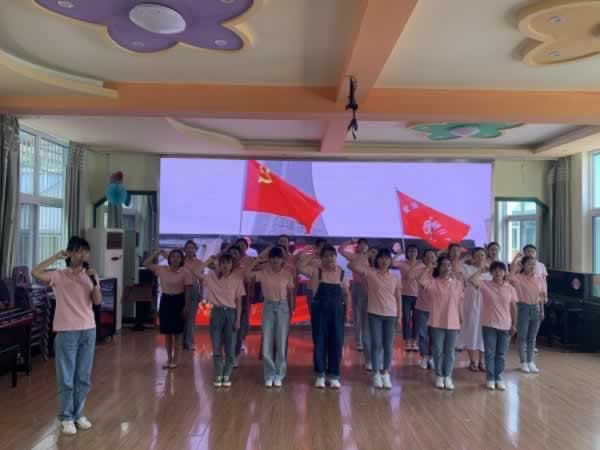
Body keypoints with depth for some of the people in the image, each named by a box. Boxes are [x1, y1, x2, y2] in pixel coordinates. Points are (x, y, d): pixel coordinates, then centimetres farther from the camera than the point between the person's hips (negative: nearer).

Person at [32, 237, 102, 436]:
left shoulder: (89, 276, 6)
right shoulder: (59, 276, -3)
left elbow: (97, 301, -3)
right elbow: (36, 272, -21)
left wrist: (95, 281, -17)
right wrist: (57, 256, -15)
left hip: (88, 330, 4)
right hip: (67, 332, -4)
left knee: (83, 377, 12)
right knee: (66, 378, 4)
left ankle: (78, 414, 27)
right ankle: (66, 418, 19)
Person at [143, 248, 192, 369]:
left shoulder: (185, 272, -8)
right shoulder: (162, 269, 2)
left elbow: (187, 291, -7)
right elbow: (146, 264, 2)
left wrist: (186, 306, -11)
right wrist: (158, 253, -4)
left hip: (178, 301, -3)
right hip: (165, 300, 3)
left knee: (177, 333, 4)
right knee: (167, 332, 9)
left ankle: (175, 360, 16)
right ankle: (169, 359, 21)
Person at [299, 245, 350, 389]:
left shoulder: (342, 273, 1)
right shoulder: (316, 271, -5)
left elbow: (346, 294, 8)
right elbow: (299, 266, -17)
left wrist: (346, 311, 5)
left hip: (336, 310, 2)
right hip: (320, 310, -1)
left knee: (336, 342, 5)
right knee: (319, 342, 5)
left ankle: (334, 375, 19)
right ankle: (320, 374, 20)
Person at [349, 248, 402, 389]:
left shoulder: (395, 278, 6)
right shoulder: (370, 273, -3)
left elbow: (398, 297, 9)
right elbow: (351, 265, -13)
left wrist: (400, 315, 5)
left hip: (391, 315, 2)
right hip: (375, 314, -2)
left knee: (388, 345, 7)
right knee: (376, 344, 2)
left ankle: (386, 373, 21)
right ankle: (376, 374, 15)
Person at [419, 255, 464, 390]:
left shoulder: (457, 283, 5)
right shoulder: (433, 282, -3)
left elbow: (460, 303, 8)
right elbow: (421, 281, -24)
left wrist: (461, 320, 8)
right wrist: (429, 268, -17)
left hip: (453, 323, 2)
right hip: (437, 322, -2)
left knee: (450, 352, 9)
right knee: (438, 351, 7)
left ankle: (448, 377, 20)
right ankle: (439, 376, 21)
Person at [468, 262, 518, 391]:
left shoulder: (510, 288, 2)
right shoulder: (485, 284, -4)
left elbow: (513, 307, 7)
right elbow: (471, 280, -22)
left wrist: (514, 324, 6)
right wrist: (481, 271, -14)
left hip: (505, 326, 2)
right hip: (489, 325, -2)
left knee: (501, 354, 10)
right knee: (490, 353, 5)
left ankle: (498, 378, 21)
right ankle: (490, 378, 17)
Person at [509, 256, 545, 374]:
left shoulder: (538, 280, 6)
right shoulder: (518, 278, -9)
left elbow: (541, 297, 11)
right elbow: (509, 278, -32)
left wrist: (542, 311, 8)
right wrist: (515, 267, -20)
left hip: (535, 308, 5)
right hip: (523, 308, -4)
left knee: (532, 337, 12)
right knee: (522, 337, 4)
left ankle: (531, 362, 23)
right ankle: (524, 363, 15)